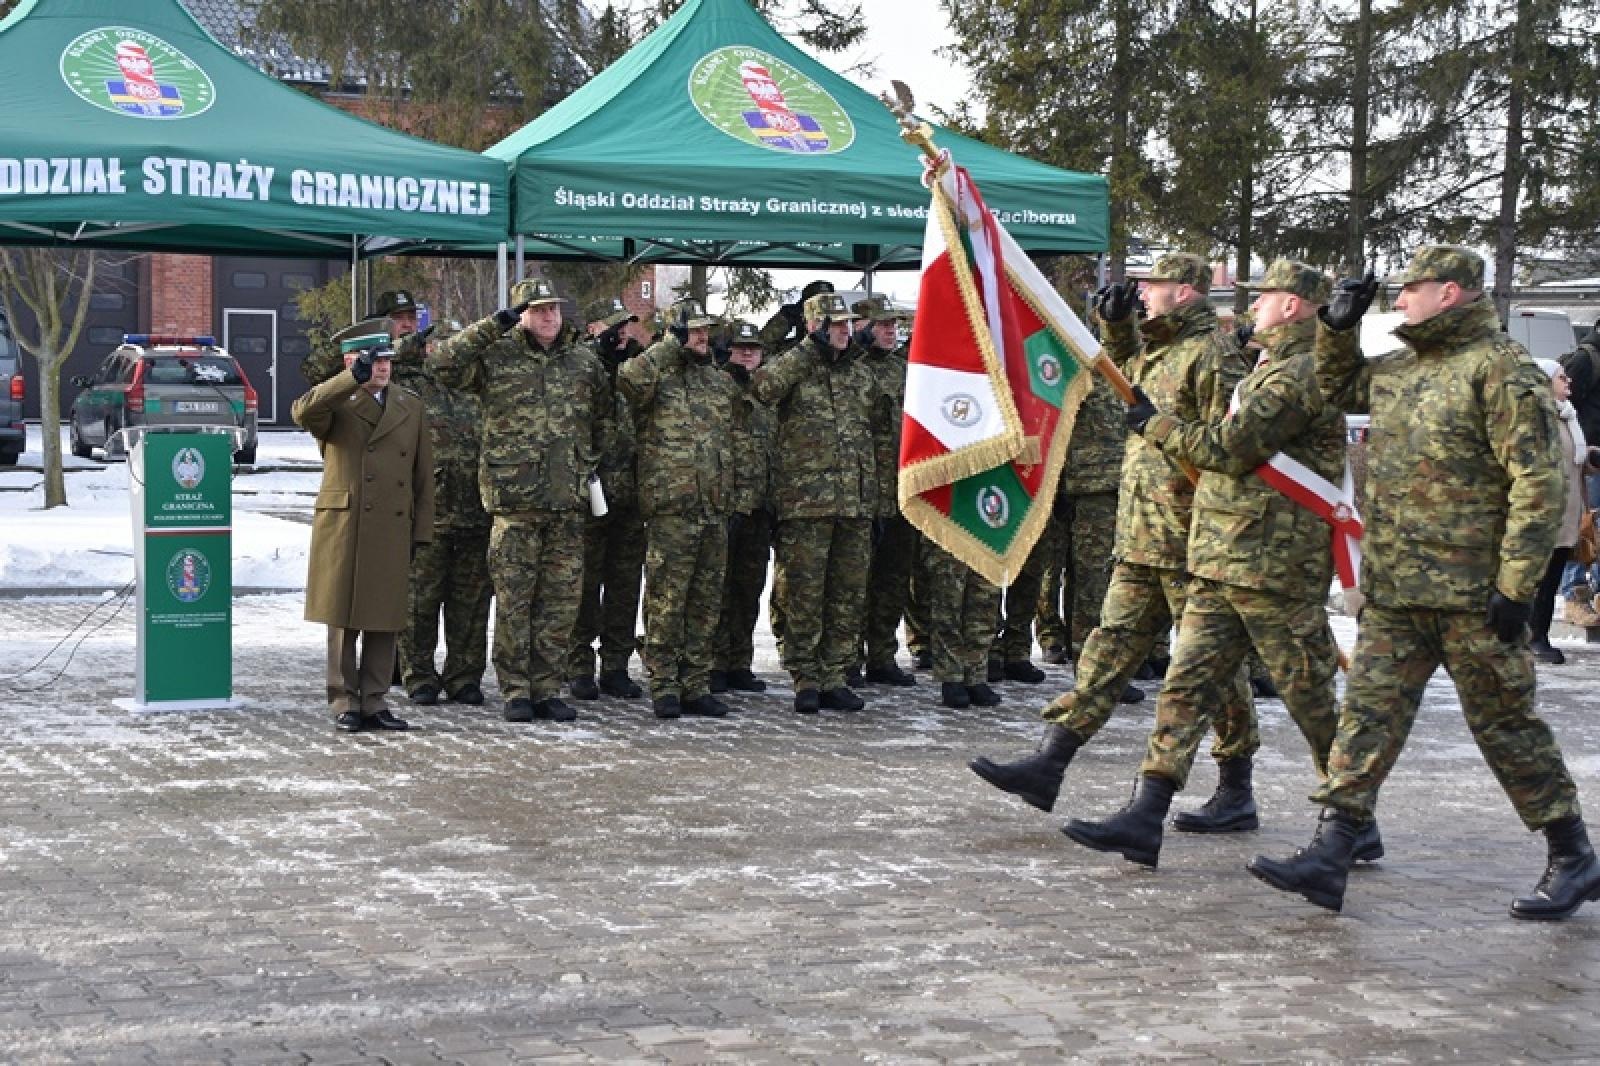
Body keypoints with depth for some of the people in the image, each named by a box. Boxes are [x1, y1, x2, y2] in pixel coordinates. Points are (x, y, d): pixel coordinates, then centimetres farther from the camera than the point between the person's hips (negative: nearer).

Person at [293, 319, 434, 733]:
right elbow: (302, 412, -24)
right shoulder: (335, 404, 1)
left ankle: (374, 701, 14)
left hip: (392, 530, 3)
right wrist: (354, 379, -31)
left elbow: (423, 475, 13)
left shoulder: (411, 407, 13)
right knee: (343, 619, 2)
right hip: (343, 527, -3)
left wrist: (421, 531, 7)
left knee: (384, 620, 6)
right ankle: (345, 702, 10)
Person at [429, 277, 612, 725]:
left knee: (561, 599, 5)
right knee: (513, 599, -1)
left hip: (568, 502, 3)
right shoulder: (496, 358, 3)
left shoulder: (585, 364, 13)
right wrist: (492, 325, -8)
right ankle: (516, 691, 7)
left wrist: (591, 461, 22)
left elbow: (603, 415, 29)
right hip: (513, 499, -3)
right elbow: (441, 363, -10)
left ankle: (548, 688, 13)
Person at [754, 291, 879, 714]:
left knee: (848, 595, 6)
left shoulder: (860, 373, 17)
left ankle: (834, 678, 14)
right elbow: (763, 387, -24)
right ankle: (806, 680, 6)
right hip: (806, 502, -5)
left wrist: (875, 498, 17)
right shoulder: (795, 366, 0)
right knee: (804, 594, -2)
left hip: (856, 504, 5)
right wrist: (809, 346, -18)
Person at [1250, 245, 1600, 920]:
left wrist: (1516, 585, -19)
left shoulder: (1500, 369, -11)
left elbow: (1540, 480, -16)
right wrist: (1338, 328, 16)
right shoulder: (1399, 369, 14)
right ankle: (1329, 857, 2)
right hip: (1393, 592, 7)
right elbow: (1338, 389, 35)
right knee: (1369, 712, 2)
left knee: (1504, 723, 3)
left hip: (1471, 595, -7)